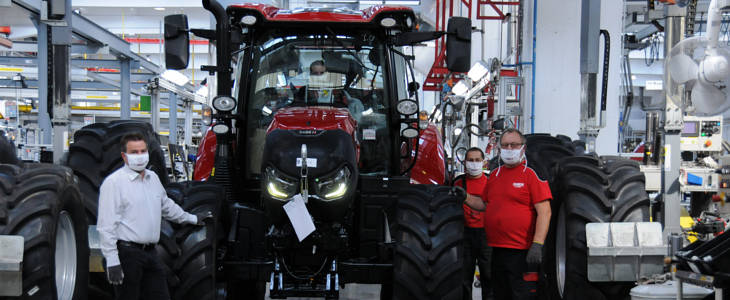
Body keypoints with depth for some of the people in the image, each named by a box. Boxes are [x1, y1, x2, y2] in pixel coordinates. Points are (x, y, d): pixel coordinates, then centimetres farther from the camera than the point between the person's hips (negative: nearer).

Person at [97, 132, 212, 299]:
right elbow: (106, 226, -14)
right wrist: (112, 261, -19)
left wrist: (192, 219, 41)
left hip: (150, 253, 7)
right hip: (127, 253, -7)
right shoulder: (113, 182, -9)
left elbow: (166, 205, 33)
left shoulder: (153, 178, 15)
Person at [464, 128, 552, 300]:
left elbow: (544, 212, -12)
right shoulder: (495, 175, 14)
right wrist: (465, 198, 10)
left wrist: (537, 245, -20)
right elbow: (486, 205, 26)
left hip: (522, 252, -7)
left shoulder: (531, 174, -6)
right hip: (497, 251, 7)